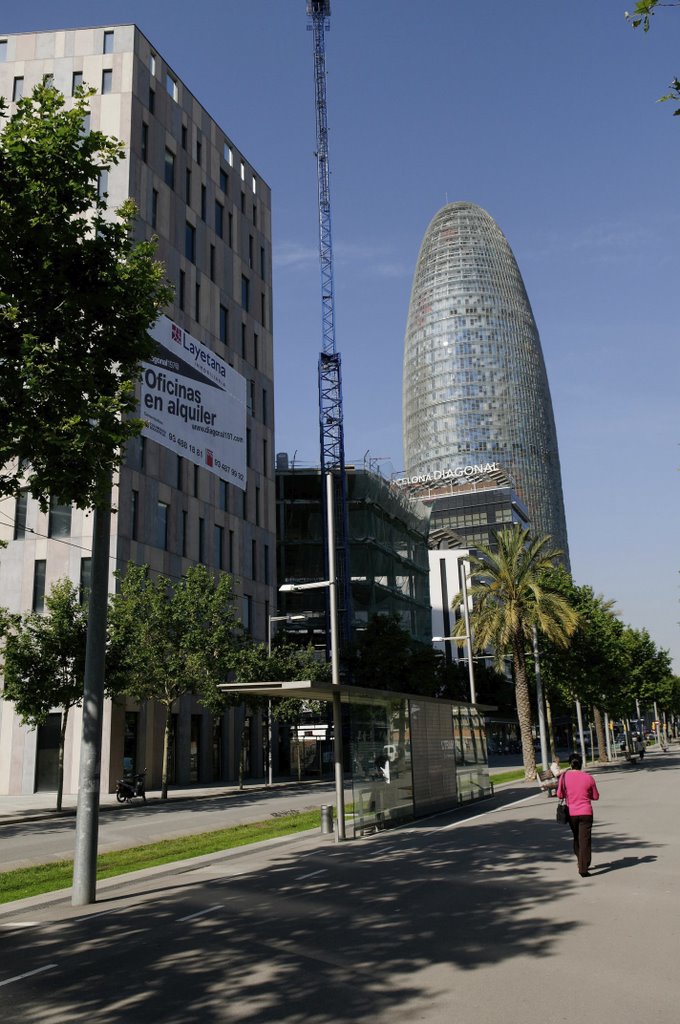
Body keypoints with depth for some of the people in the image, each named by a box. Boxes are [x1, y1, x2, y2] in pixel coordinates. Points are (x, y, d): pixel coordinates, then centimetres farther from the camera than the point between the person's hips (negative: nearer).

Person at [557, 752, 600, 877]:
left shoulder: (564, 776, -6)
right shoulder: (588, 778, -6)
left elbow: (560, 795, -2)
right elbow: (595, 797, 3)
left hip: (571, 813, 2)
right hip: (586, 812, -2)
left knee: (576, 838, 21)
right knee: (585, 840, 0)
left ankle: (581, 863, 31)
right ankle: (583, 869, -5)